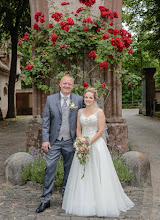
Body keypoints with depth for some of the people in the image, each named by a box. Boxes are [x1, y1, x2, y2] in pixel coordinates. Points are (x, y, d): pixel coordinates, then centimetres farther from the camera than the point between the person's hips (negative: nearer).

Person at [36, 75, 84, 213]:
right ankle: (46, 200, 8)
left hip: (70, 142, 1)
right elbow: (46, 121, 1)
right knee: (50, 169, -2)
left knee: (69, 170, 11)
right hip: (54, 142, 0)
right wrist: (45, 139, -7)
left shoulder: (79, 99, 2)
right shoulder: (50, 99, 2)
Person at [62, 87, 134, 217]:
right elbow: (78, 129, 11)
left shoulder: (99, 112, -3)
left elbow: (101, 131, -9)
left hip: (96, 144, -5)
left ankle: (100, 203, 6)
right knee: (82, 175, 6)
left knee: (97, 175, -4)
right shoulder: (80, 112, 11)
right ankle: (83, 203, 16)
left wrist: (89, 143, -15)